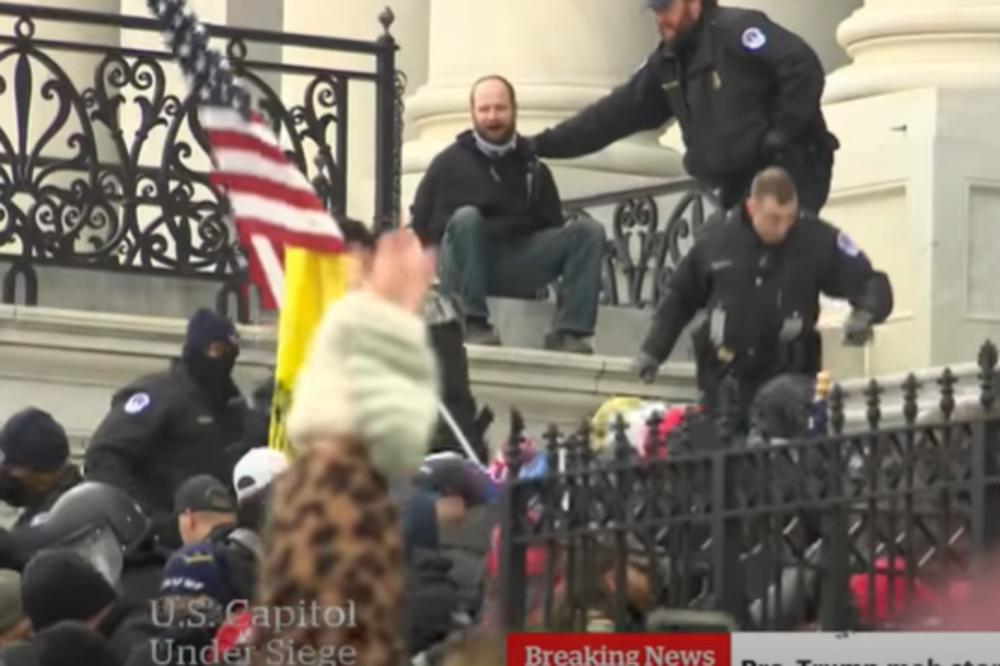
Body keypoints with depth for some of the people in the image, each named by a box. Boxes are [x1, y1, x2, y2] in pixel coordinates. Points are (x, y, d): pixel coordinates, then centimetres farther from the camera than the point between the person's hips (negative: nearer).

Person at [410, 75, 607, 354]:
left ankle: (569, 332, -25)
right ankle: (473, 324, -34)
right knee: (466, 217, -35)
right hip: (465, 266, -3)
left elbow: (552, 225, 15)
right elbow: (419, 223, 7)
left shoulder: (532, 165, 17)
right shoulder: (450, 163, 10)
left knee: (589, 231, -14)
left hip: (517, 265, 3)